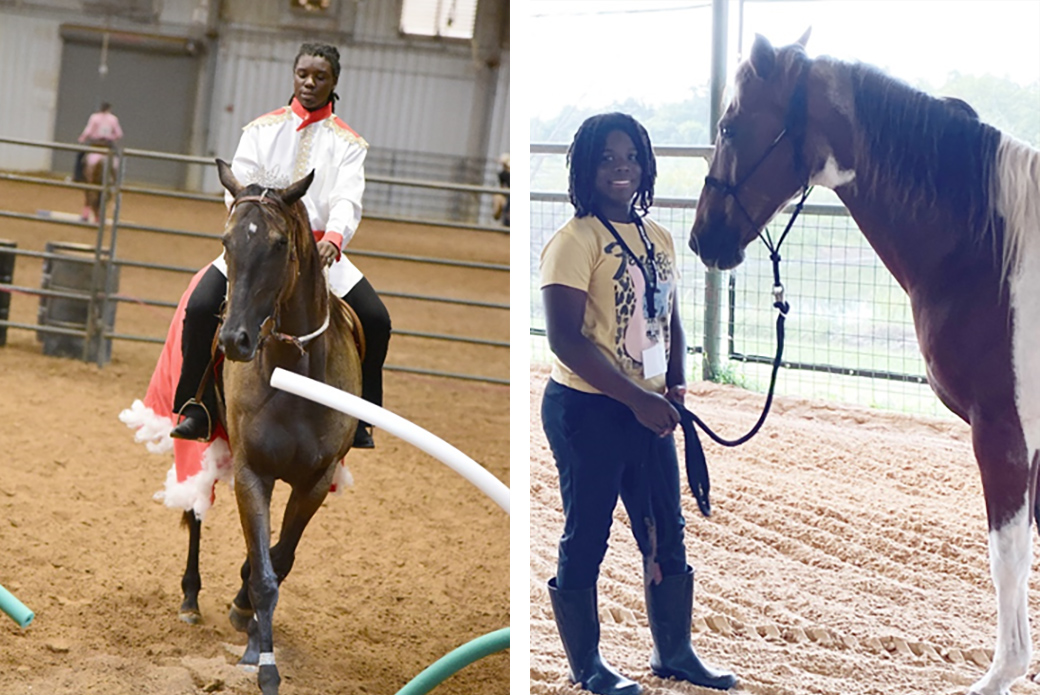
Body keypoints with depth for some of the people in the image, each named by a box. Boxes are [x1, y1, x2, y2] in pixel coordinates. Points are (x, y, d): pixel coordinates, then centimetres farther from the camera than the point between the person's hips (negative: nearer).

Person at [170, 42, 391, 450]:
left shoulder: (347, 143, 4)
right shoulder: (263, 130, 7)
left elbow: (348, 200, -11)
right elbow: (239, 184, -2)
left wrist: (333, 238, -33)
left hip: (320, 251, 0)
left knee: (375, 320, -17)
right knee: (201, 308, -23)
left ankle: (359, 418, -1)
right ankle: (197, 409, -7)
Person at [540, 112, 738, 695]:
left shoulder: (659, 238, 10)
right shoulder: (576, 241, -13)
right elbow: (565, 337, -20)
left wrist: (676, 385, 0)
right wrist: (636, 398, -21)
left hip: (647, 410, 7)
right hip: (588, 411, -7)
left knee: (667, 532, 13)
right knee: (587, 536, 4)